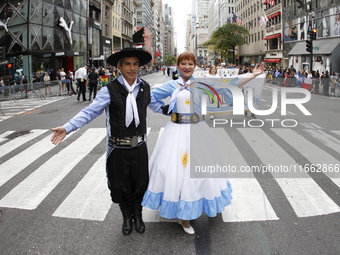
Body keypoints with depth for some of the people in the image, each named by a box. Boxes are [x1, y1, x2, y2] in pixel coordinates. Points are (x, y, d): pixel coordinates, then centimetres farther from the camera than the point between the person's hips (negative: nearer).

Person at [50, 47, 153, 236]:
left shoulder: (145, 88, 0)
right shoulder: (110, 90, -13)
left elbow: (156, 104, 15)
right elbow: (90, 111, -18)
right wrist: (67, 128, -27)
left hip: (139, 146, 3)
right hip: (118, 148, -2)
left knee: (140, 183, 15)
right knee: (120, 185, 13)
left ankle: (137, 215, 43)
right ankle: (126, 217, 41)